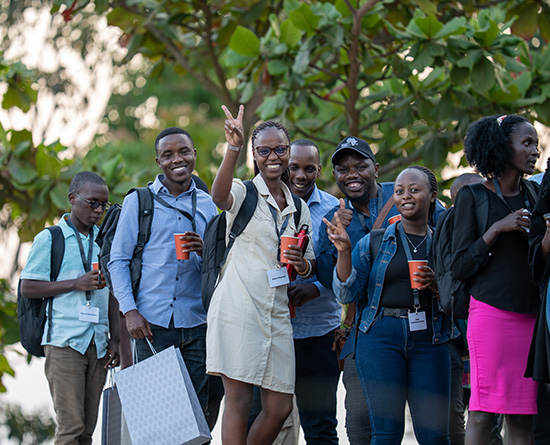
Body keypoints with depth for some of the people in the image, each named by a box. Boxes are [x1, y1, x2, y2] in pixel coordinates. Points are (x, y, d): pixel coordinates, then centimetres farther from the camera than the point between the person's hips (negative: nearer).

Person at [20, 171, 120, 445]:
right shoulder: (49, 239, 0)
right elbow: (27, 288, -4)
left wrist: (114, 339, 12)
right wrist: (76, 283, -12)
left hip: (97, 344, 5)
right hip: (64, 342, -5)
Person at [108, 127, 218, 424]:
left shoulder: (206, 204, 13)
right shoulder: (138, 202, 6)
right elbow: (118, 260, 3)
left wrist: (205, 252, -7)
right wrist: (129, 310, -8)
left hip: (196, 324, 2)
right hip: (152, 322, -2)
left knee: (197, 410, 1)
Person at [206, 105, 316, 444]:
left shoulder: (298, 208, 17)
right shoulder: (244, 193, 0)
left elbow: (310, 266, 25)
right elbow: (220, 196, -25)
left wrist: (302, 264, -1)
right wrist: (233, 148, -41)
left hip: (277, 313, 6)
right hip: (238, 308, -6)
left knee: (280, 407, 4)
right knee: (239, 401, -9)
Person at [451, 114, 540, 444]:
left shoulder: (534, 195, 15)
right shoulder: (473, 197, 2)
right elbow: (460, 266, -1)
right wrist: (497, 229, -12)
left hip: (530, 314, 4)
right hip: (491, 311, -4)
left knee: (523, 416, 1)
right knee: (483, 411, -9)